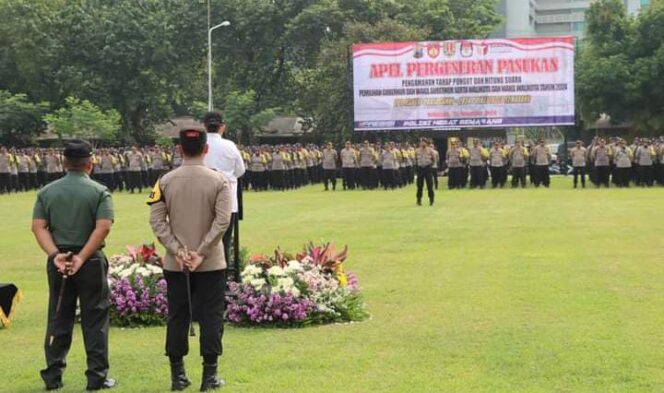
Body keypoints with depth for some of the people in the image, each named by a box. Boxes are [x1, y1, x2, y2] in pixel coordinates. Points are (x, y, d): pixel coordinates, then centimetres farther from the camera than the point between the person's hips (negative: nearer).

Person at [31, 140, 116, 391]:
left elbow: (38, 227, -3)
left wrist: (55, 254, -11)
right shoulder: (99, 192, -5)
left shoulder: (47, 192, 6)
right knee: (94, 320, 4)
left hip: (57, 262, 3)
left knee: (58, 319, 11)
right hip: (91, 261, -3)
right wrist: (82, 257, -15)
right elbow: (103, 227, -16)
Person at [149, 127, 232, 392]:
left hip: (175, 264, 2)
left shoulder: (166, 181, 1)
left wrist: (178, 251, -7)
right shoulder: (219, 181, -5)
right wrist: (202, 253, -12)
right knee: (211, 317, 5)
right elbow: (222, 220, -13)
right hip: (211, 264, -2)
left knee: (177, 317, 9)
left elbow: (157, 220, -4)